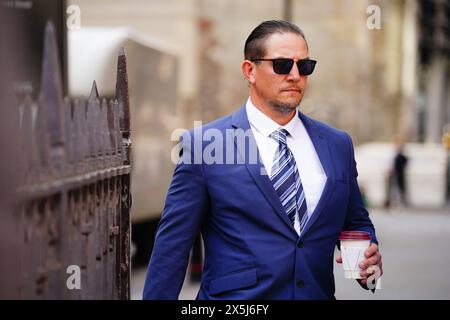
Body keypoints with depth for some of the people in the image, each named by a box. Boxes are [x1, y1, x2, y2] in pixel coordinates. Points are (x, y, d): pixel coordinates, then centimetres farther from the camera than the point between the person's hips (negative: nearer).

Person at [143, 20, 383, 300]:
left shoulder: (338, 145, 4)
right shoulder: (203, 144, -8)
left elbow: (356, 223, 14)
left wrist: (368, 257, -6)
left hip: (318, 292, 4)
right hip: (235, 296, -4)